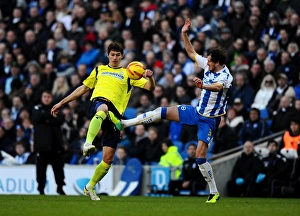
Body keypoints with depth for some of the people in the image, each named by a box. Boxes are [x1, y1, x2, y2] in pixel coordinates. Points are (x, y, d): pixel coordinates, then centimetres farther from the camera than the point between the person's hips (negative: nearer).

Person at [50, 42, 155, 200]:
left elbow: (150, 87, 13)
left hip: (115, 114, 2)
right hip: (98, 102, -2)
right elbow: (83, 88, 31)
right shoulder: (99, 70, 27)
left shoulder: (128, 74, 22)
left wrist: (150, 77, -10)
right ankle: (88, 143, -63)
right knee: (103, 109, -44)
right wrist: (62, 103, 27)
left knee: (108, 159, -4)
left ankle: (90, 187, 15)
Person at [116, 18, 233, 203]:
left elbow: (217, 87, -48)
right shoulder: (208, 66, -2)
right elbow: (192, 53, 10)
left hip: (209, 120, -7)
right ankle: (125, 123, 12)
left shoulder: (226, 76, -24)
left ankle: (214, 193, -2)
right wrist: (184, 35, 0)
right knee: (163, 112, 1)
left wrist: (203, 86, -68)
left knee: (200, 156, -14)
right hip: (197, 111, 7)